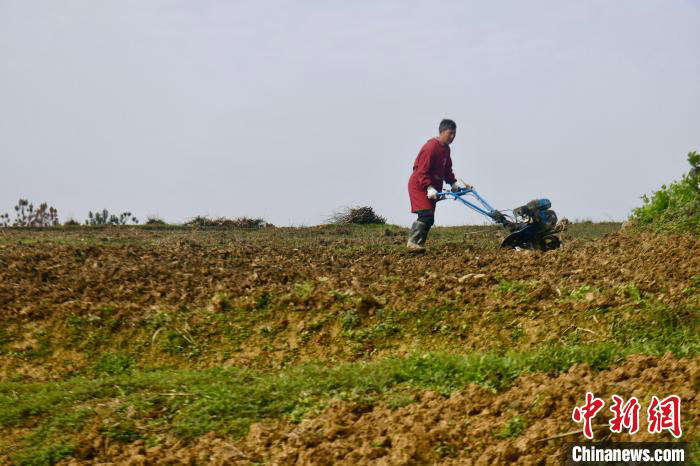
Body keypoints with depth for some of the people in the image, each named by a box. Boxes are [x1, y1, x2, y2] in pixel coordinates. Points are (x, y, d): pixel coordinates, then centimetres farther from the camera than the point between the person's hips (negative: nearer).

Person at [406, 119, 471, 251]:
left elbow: (447, 171, 17)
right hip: (420, 186, -9)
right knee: (427, 215, -20)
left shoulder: (446, 149, 10)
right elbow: (422, 172, -23)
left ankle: (418, 244, 9)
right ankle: (413, 242, -16)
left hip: (432, 187, 9)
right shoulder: (431, 147, -20)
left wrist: (455, 183, 3)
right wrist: (429, 188, -30)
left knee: (429, 219, 6)